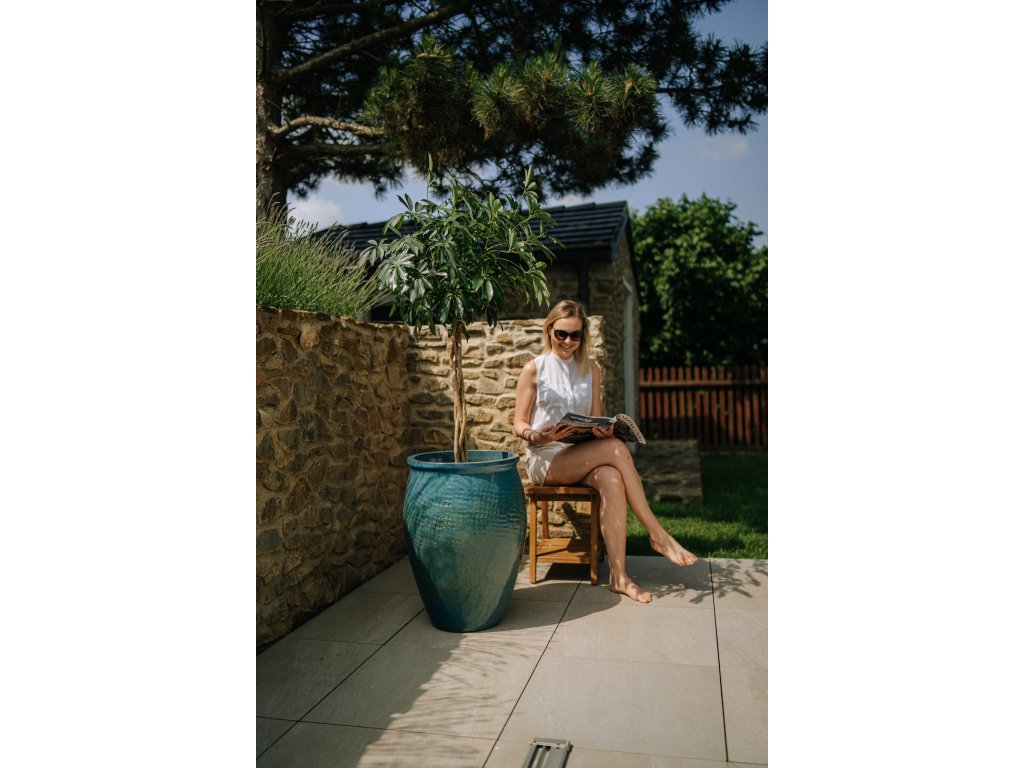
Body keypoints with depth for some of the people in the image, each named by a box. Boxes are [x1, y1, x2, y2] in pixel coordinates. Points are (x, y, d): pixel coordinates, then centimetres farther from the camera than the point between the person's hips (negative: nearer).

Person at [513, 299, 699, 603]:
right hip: (544, 458, -3)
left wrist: (603, 430, -11)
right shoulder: (535, 368, 2)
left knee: (612, 479, -33)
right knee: (616, 449, -29)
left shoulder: (591, 370, 14)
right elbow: (519, 424, 1)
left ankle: (618, 575, -32)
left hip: (583, 457, 4)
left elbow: (596, 419, 14)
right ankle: (657, 534, -21)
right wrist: (538, 436, -22)